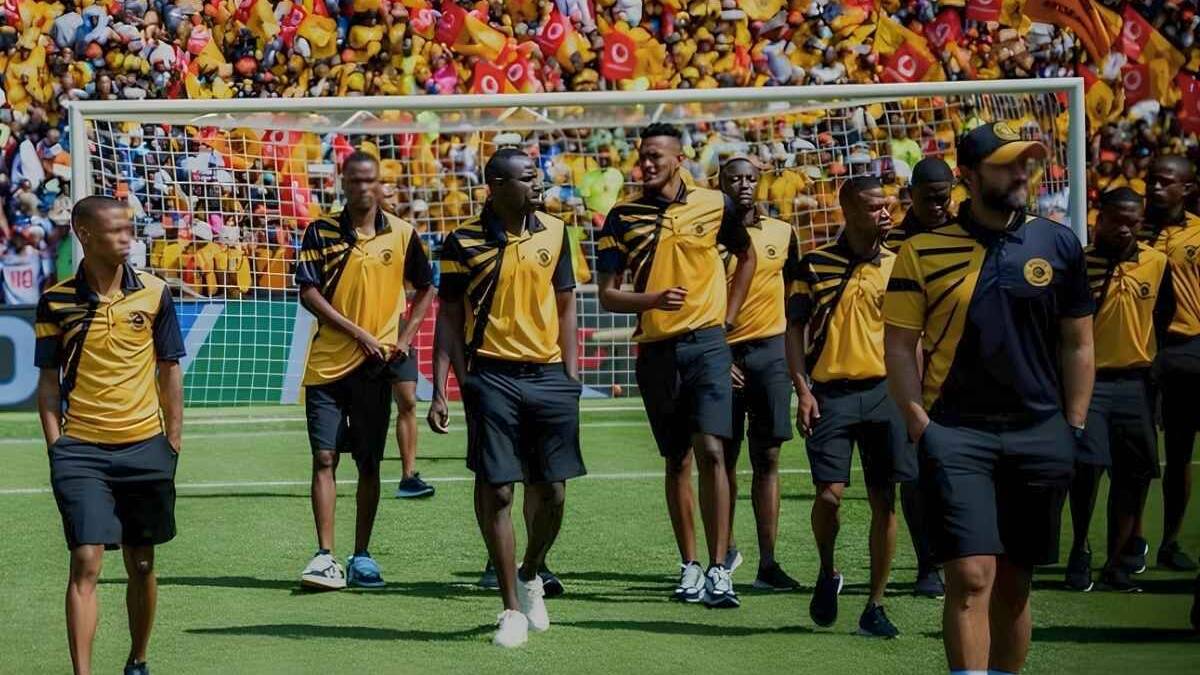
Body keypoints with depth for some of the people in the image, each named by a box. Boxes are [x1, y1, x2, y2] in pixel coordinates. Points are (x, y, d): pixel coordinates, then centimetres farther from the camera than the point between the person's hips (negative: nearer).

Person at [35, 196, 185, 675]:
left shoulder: (153, 293, 2)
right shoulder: (57, 301, -1)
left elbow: (169, 369, 8)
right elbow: (49, 380, 5)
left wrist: (174, 440, 5)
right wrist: (55, 447, -2)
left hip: (144, 446, 2)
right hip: (81, 450, -2)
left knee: (141, 564, 11)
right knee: (86, 562, -12)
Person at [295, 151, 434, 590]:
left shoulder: (401, 234, 4)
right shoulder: (320, 232, 0)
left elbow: (424, 288, 16)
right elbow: (308, 293, -7)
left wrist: (405, 337, 3)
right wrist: (358, 333, -13)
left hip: (376, 365, 1)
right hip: (327, 364, -1)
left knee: (369, 464, 6)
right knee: (324, 458, -6)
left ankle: (362, 556, 14)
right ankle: (325, 556, -6)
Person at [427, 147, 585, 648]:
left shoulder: (553, 233, 7)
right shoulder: (465, 243, -3)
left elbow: (565, 305, 14)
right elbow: (449, 320, 1)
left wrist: (571, 376, 7)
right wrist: (439, 391, -5)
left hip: (548, 376, 3)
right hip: (492, 377, -3)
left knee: (551, 492, 5)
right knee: (495, 491, -4)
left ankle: (531, 575, 32)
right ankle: (512, 608, 5)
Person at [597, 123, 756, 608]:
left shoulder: (714, 205, 2)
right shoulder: (622, 218, 3)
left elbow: (746, 256, 19)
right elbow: (607, 296, 2)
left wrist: (727, 314, 9)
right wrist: (653, 299, -17)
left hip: (706, 344, -2)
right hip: (655, 350, 2)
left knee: (711, 450, -14)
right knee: (677, 462, 8)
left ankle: (719, 570, -15)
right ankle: (689, 567, 17)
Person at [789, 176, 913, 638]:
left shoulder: (896, 265, 8)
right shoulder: (815, 264, 2)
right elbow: (796, 329, 5)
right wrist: (803, 391, -5)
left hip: (884, 392, 2)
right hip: (831, 393, -2)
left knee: (884, 501, -1)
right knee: (830, 493, -13)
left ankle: (875, 607, 8)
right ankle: (827, 573, 17)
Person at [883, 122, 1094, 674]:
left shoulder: (1058, 244, 7)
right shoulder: (923, 251, 1)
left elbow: (1078, 344, 11)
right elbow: (898, 345, 2)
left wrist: (1073, 429, 6)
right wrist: (919, 422, -7)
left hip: (1039, 435, 3)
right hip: (956, 432, -3)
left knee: (1014, 582, 9)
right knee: (971, 576, -14)